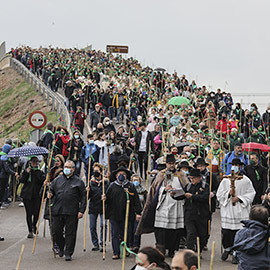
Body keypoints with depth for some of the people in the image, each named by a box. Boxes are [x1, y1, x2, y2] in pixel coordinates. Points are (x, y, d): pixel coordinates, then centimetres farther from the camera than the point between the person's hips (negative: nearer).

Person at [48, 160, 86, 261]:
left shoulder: (78, 181, 4)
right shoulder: (57, 180, 13)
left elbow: (83, 197, 1)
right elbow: (52, 191, 22)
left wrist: (81, 210, -6)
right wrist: (50, 195, -3)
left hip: (72, 213, -3)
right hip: (57, 211, 3)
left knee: (70, 233, 0)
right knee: (57, 231, 6)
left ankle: (68, 253, 9)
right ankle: (61, 248, 30)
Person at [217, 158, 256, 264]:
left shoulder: (246, 180, 3)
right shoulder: (225, 180, 7)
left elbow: (251, 194, 1)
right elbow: (219, 194, 6)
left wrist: (239, 198, -10)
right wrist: (229, 193, -12)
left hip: (241, 211, -1)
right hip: (227, 210, 1)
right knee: (226, 231, -1)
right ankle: (227, 248, 24)